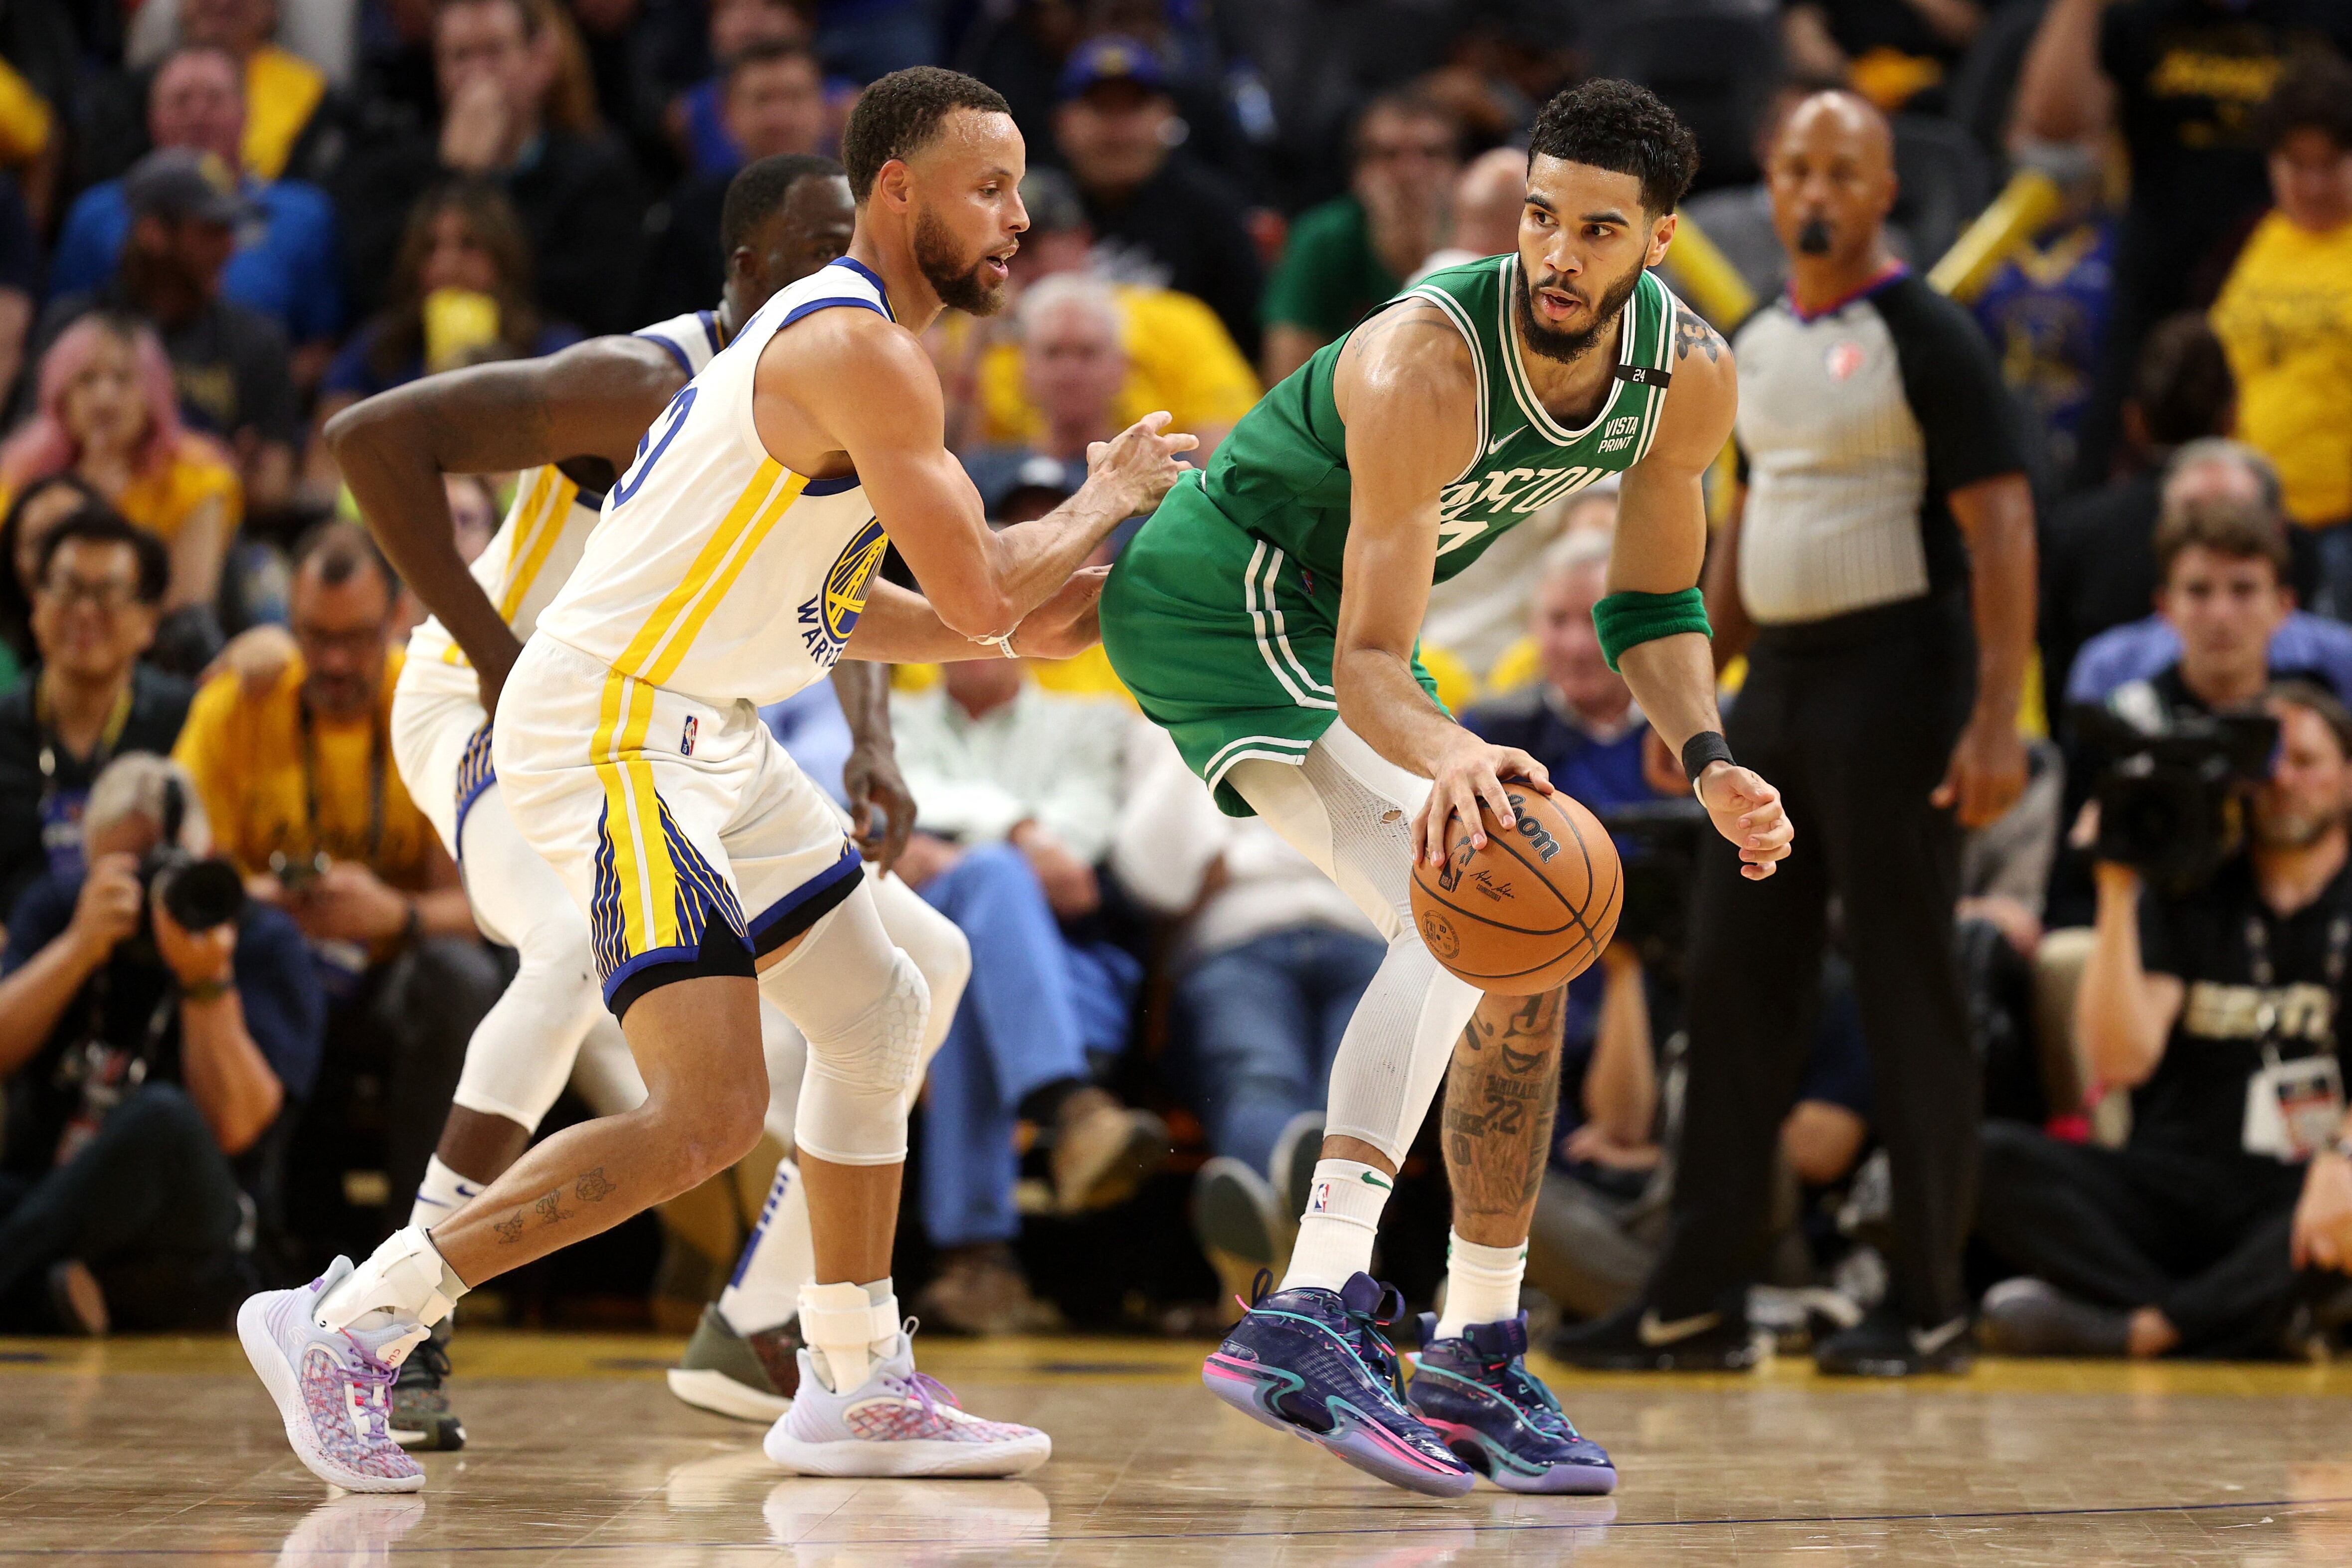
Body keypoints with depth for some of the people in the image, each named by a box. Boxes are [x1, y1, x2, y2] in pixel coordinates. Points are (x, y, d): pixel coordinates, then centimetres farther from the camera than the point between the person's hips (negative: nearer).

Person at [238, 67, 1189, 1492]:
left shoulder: (834, 335, 17)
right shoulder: (863, 353, -15)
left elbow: (827, 602, 24)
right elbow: (980, 589, -18)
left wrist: (1018, 627, 14)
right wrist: (1106, 500, 0)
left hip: (704, 729, 11)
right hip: (611, 728, -11)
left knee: (878, 1015, 19)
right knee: (708, 1115, -17)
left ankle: (857, 1388, 26)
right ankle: (352, 1320, -12)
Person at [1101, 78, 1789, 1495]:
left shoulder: (1689, 378, -9)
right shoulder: (1425, 367, -32)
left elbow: (1655, 601, 5)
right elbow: (1373, 660, -33)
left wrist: (1710, 761, -13)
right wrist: (1445, 757, -55)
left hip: (1323, 625, 9)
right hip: (1224, 592, -9)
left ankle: (1476, 1364, 22)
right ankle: (1313, 1314, -39)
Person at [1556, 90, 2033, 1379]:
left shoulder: (1926, 338, -8)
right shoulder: (1759, 344, 14)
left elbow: (2000, 525, -13)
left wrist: (1996, 719, -21)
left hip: (1893, 681, -7)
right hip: (1778, 684, 7)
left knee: (1907, 993, -4)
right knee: (1732, 981, 5)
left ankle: (1928, 1309, 2)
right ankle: (1698, 1300, 9)